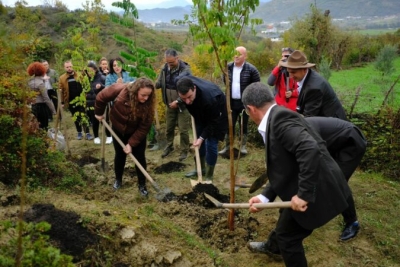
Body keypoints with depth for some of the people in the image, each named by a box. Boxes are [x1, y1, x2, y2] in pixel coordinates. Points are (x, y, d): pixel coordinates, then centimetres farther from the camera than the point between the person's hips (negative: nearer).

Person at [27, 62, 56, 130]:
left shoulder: (30, 82, 7)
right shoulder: (40, 83, -14)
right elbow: (46, 99, -16)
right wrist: (53, 110, -13)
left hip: (33, 107, 7)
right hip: (41, 106, -7)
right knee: (44, 127, 0)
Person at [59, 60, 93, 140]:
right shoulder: (62, 78, 0)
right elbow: (61, 91, 1)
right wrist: (62, 102, -2)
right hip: (70, 102, 1)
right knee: (76, 117, 12)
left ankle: (87, 133, 3)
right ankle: (79, 133, 24)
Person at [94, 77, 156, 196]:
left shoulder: (148, 104, -31)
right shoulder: (120, 90, -33)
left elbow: (143, 128, -26)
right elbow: (101, 97, -15)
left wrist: (131, 143, -28)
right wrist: (99, 113, -2)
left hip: (136, 133, -1)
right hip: (118, 129, 1)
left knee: (140, 157, -1)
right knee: (120, 155, 14)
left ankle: (142, 185, 16)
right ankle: (118, 180, 36)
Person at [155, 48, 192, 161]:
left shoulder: (185, 70, -18)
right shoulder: (165, 68, -1)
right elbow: (159, 83, 5)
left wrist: (178, 101, -22)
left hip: (182, 104, -5)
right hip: (169, 104, 5)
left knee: (183, 130, 3)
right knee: (169, 128, 18)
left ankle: (184, 151, 20)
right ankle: (169, 146, 38)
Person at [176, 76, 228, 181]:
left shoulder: (209, 97, -45)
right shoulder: (186, 84, -29)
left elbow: (213, 121, -30)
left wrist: (202, 137, -32)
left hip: (217, 115, -6)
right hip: (202, 113, 6)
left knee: (211, 144, -7)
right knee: (199, 142, 13)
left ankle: (208, 177, 9)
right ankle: (201, 168, 32)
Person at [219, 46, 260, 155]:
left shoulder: (251, 69, -13)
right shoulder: (228, 67, 0)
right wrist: (228, 93, 9)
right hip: (231, 102, 3)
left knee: (243, 125, 10)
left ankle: (243, 146, 23)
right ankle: (227, 146, 18)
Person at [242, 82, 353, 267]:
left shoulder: (280, 118, -22)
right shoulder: (276, 119, 11)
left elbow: (310, 150, -36)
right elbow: (283, 169, 12)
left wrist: (304, 194, -30)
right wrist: (264, 197, 4)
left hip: (315, 192, -11)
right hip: (305, 191, 11)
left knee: (288, 234, 7)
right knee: (285, 219, 32)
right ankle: (274, 246, 59)